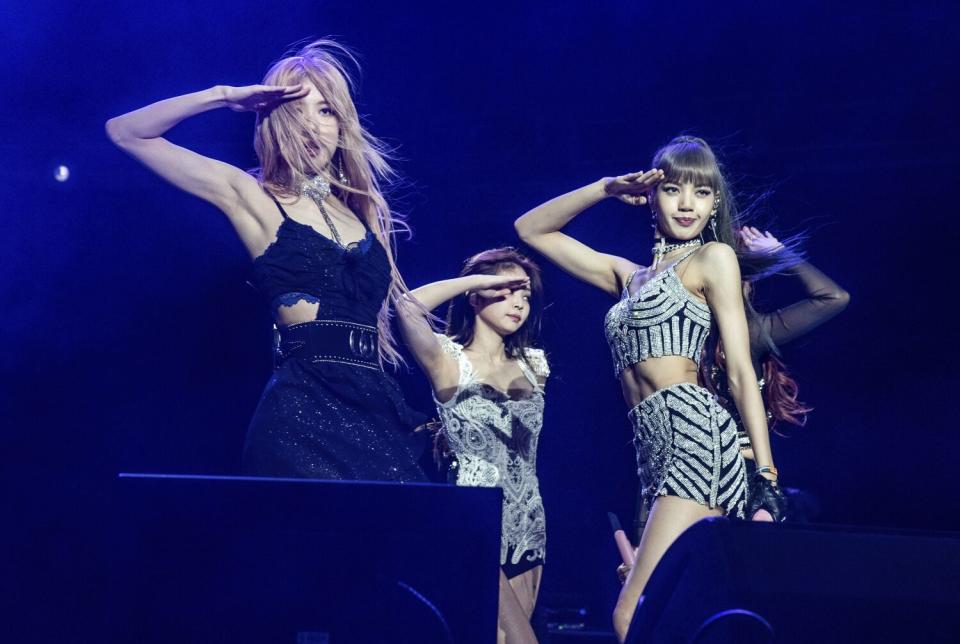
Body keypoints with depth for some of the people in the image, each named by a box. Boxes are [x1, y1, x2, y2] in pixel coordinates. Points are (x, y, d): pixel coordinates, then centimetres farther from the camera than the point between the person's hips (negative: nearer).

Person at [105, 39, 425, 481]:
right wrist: (223, 97, 0)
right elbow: (125, 133, 5)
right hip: (307, 408, -5)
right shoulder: (253, 197, 6)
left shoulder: (361, 208, 19)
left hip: (376, 407, 5)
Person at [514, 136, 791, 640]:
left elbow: (741, 372, -1)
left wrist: (767, 478, -8)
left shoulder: (713, 257, 7)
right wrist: (606, 189, 18)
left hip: (693, 431, -7)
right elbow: (530, 230, 31)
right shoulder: (629, 275, 25)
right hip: (655, 451, 7)